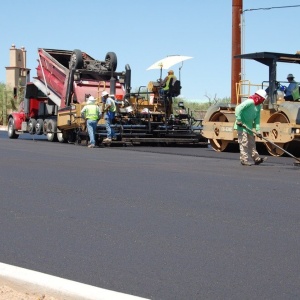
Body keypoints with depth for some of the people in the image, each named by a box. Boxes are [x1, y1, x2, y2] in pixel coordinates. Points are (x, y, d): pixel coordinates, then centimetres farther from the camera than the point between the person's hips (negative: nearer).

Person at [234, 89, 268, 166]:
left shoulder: (259, 106, 9)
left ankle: (256, 159, 21)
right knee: (244, 143, -8)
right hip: (242, 126, -9)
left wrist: (258, 131, 1)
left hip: (249, 127, 9)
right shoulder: (250, 102, -18)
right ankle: (244, 160, -4)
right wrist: (238, 120, -26)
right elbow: (238, 108, -27)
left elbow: (257, 119, 9)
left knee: (252, 143, 14)